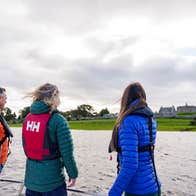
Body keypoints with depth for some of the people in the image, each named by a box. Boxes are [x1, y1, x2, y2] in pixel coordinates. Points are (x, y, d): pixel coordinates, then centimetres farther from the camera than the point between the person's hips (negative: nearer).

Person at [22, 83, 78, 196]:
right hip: (52, 180, -5)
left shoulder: (28, 118, 1)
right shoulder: (58, 120, -17)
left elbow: (25, 146, 8)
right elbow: (67, 151, -16)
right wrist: (73, 174, -3)